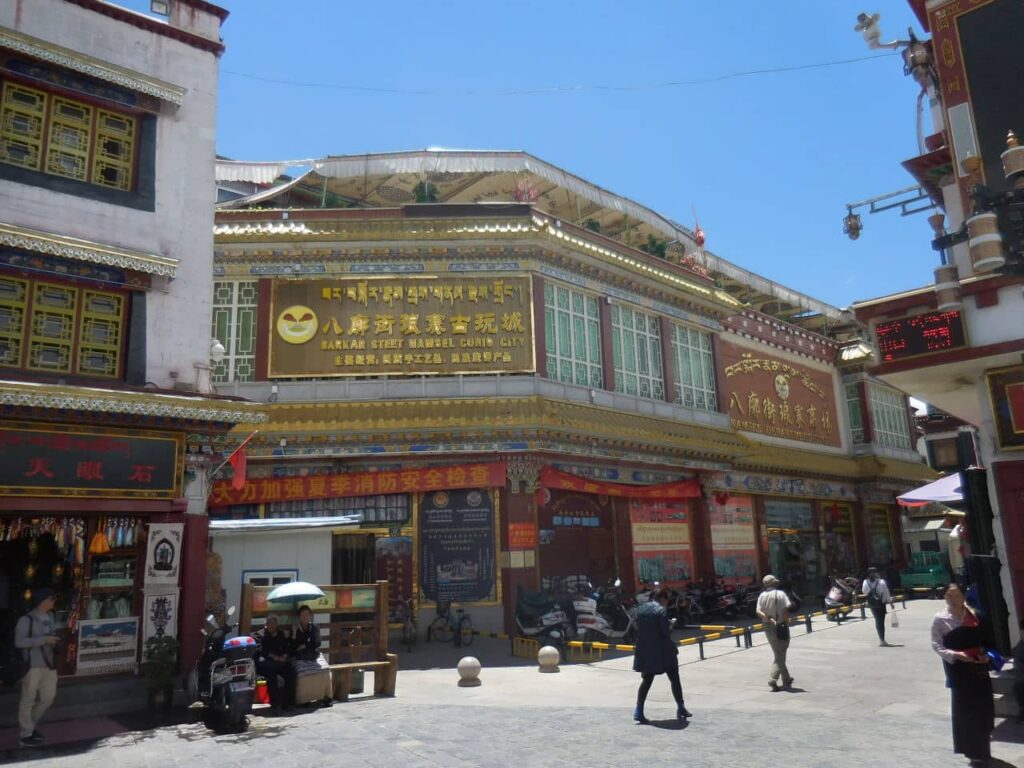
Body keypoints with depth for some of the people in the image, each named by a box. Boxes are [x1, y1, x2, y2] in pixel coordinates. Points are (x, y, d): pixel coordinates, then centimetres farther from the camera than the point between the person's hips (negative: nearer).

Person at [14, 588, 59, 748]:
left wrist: (55, 641, 6)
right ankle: (26, 735, 16)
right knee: (28, 700, 4)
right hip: (33, 665, -7)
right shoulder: (26, 620, -14)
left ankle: (29, 726, 33)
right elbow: (19, 642, -19)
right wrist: (44, 640, -23)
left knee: (48, 698, 14)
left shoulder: (50, 617, 10)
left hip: (49, 664, 7)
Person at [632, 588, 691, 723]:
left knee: (646, 680, 11)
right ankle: (681, 709, 20)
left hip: (644, 650, 6)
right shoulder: (661, 611, -15)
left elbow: (638, 628, 9)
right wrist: (670, 625, 2)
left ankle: (639, 711, 3)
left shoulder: (641, 609, 5)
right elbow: (666, 632, -17)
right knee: (674, 678, 12)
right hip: (661, 651, -6)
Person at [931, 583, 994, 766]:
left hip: (978, 665, 4)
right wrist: (955, 655, -21)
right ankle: (974, 751, 14)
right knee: (964, 708, 0)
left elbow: (983, 638, 13)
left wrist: (986, 654, -4)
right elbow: (936, 645, -7)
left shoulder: (974, 615, 5)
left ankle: (982, 749, 31)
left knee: (984, 706, 9)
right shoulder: (940, 619, -6)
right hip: (957, 667, -4)